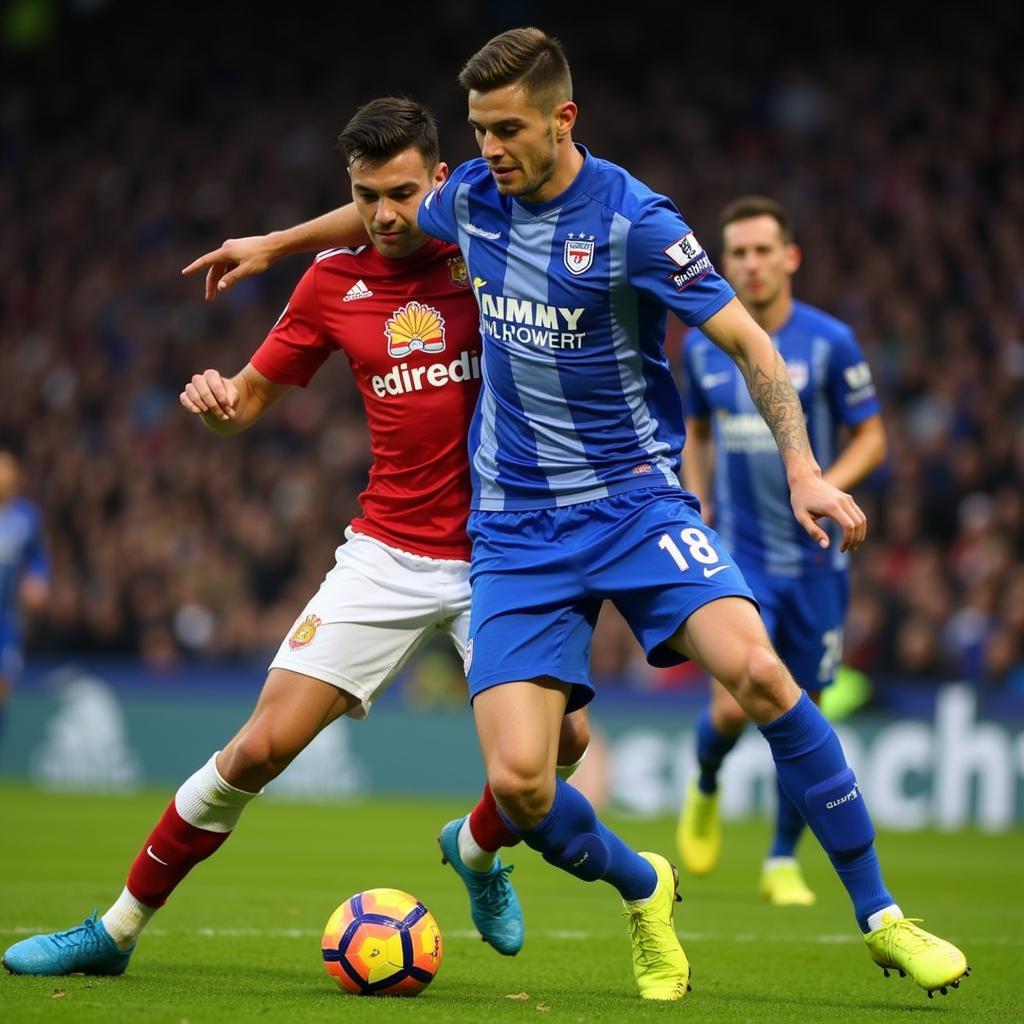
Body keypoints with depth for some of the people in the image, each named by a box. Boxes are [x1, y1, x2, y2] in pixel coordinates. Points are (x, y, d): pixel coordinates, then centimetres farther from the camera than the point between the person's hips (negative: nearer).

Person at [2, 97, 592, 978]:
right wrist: (219, 397, -12)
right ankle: (117, 929, 7)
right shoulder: (333, 283, 1)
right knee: (261, 746, -8)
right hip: (387, 555, 1)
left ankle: (477, 850, 19)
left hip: (498, 553, -1)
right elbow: (254, 394, 10)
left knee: (563, 737, -17)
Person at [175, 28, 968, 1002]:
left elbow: (747, 342, -9)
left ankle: (880, 917, -14)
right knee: (516, 779, -14)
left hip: (637, 498, -3)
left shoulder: (632, 220, -12)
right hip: (516, 528, 4)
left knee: (755, 670, -29)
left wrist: (803, 470, -21)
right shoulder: (473, 195, 3)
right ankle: (641, 890, 20)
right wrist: (273, 243, 38)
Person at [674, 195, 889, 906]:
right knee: (734, 706, -14)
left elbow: (871, 436, -1)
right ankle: (706, 789, 21)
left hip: (814, 556, 0)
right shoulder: (702, 345, 2)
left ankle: (784, 861, 21)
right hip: (737, 555, 0)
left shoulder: (830, 342, -6)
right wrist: (696, 504, 7)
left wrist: (826, 488, -18)